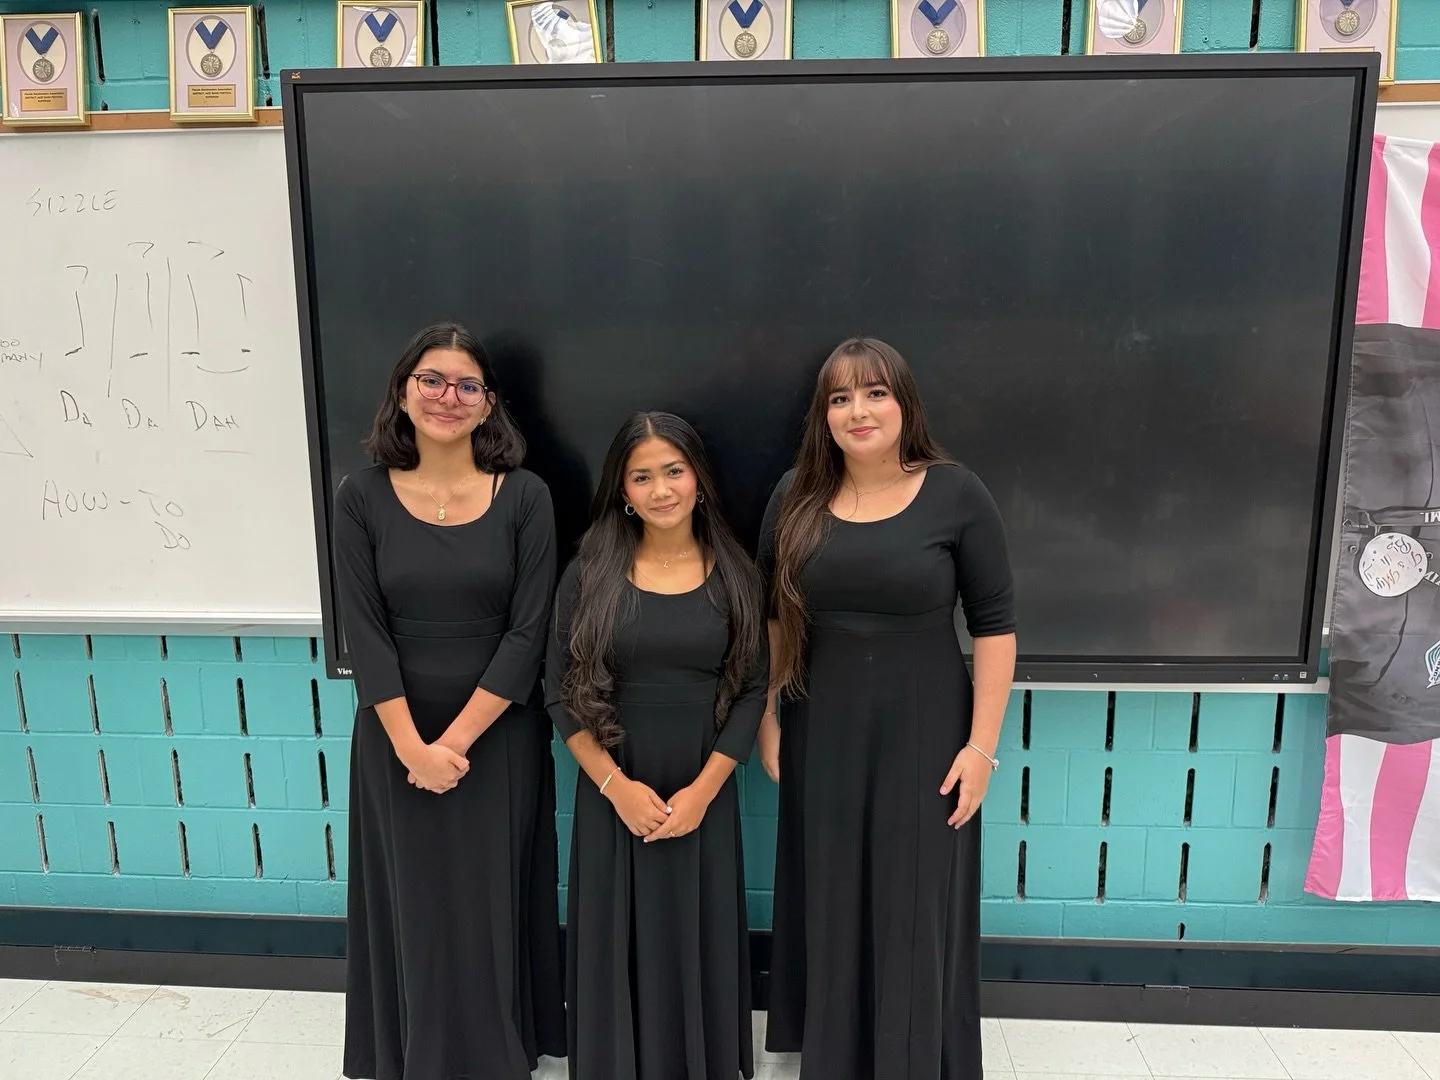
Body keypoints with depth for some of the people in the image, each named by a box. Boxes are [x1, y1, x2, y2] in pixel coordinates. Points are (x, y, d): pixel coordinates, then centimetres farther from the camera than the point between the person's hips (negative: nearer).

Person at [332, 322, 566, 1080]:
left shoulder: (524, 497, -6)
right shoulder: (362, 498, -3)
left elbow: (528, 633, -10)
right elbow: (364, 635, -6)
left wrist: (456, 739, -13)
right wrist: (412, 745, -13)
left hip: (500, 738, 0)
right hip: (396, 739, 1)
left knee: (494, 904, 11)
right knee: (415, 903, 14)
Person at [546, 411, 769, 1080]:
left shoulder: (734, 575, -2)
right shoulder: (590, 573, -4)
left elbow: (751, 690, -2)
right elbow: (561, 692, -3)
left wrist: (703, 790, -10)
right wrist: (616, 785, -12)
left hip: (704, 792, 1)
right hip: (613, 791, 0)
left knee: (699, 938, 13)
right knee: (617, 939, 11)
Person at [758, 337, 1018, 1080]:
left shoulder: (956, 494, -9)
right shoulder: (796, 496, -2)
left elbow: (994, 624, -7)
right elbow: (771, 614, 6)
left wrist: (982, 744, -9)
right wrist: (765, 716, 5)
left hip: (923, 731, -2)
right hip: (821, 732, 3)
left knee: (915, 910, 10)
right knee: (830, 903, 16)